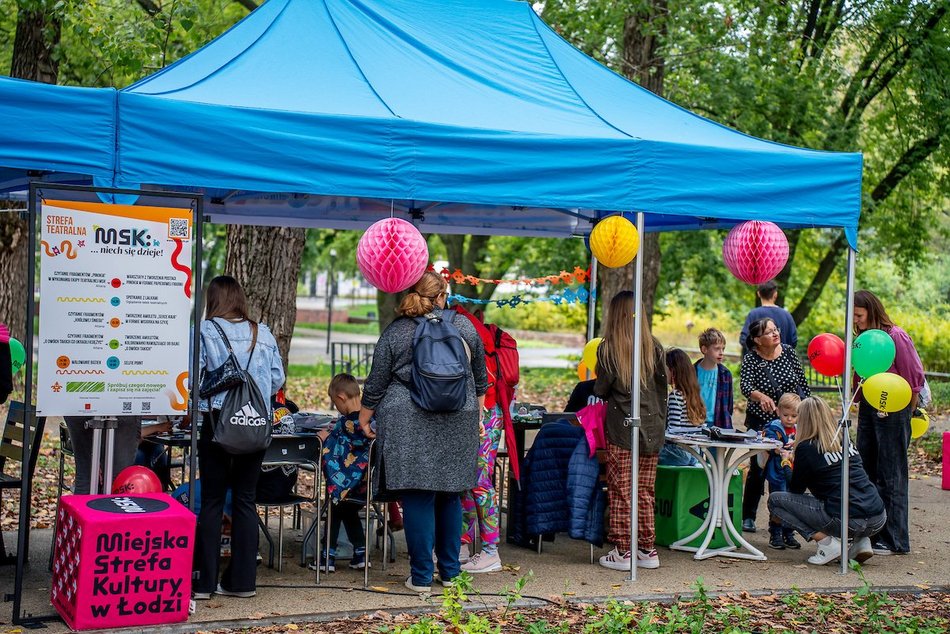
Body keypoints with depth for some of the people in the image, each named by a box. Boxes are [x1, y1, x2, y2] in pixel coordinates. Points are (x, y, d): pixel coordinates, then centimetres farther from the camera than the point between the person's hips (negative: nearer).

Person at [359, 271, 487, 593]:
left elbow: (376, 384, 3)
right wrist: (477, 408, 31)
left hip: (409, 424, -2)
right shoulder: (464, 325, 6)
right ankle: (450, 572, 18)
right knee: (449, 495, 12)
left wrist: (364, 418, 15)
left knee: (418, 498, -1)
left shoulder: (394, 332, 0)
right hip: (457, 422, 3)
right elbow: (480, 376, 17)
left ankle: (421, 576, 0)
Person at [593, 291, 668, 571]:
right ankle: (647, 550, 15)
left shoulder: (609, 348, -6)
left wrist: (600, 386, 18)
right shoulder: (654, 347, 4)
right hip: (652, 428, 4)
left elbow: (600, 390, -3)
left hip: (621, 427, -4)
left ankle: (622, 551, 3)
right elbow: (663, 388, 7)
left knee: (620, 492, 2)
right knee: (645, 492, 11)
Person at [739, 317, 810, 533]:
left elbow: (802, 383, 6)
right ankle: (747, 517, 13)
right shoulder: (751, 359, -12)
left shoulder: (789, 352, -3)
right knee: (758, 470, 1)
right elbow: (745, 386, -28)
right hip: (761, 422, -2)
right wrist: (761, 397, -47)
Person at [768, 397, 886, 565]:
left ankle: (827, 543, -3)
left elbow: (796, 490, 10)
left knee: (775, 500, 8)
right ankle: (862, 541, 15)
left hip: (846, 522, -6)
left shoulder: (806, 447, -2)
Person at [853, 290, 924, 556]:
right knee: (865, 472, 11)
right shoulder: (864, 337, 11)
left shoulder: (895, 336, -13)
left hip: (893, 412, -8)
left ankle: (895, 541, 1)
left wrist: (906, 412, -6)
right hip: (868, 409, 8)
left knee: (890, 476, -4)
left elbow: (915, 376, -11)